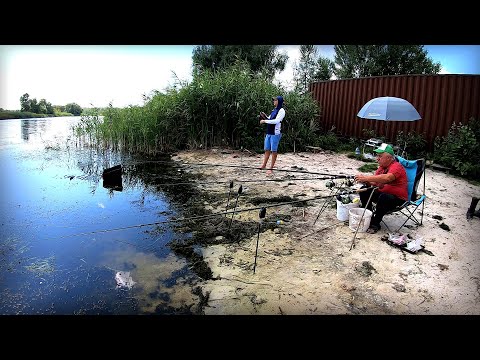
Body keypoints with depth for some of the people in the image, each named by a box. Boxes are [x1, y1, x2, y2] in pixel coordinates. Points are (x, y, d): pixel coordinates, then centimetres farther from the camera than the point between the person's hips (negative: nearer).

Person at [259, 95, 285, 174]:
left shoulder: (281, 111, -8)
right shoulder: (274, 110, 16)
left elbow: (276, 121, -20)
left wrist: (264, 121, -15)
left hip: (275, 133, -8)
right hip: (269, 133, 8)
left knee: (274, 151, -2)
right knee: (267, 150, 11)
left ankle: (271, 168, 2)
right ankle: (264, 165, 19)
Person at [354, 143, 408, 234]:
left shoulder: (396, 166, -20)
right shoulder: (382, 167, 6)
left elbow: (387, 178, -41)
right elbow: (375, 183, 3)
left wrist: (366, 178, -43)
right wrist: (366, 182, -19)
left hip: (398, 199, -8)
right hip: (382, 193, 8)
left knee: (384, 197, -36)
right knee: (364, 191, -4)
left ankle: (376, 224, -19)